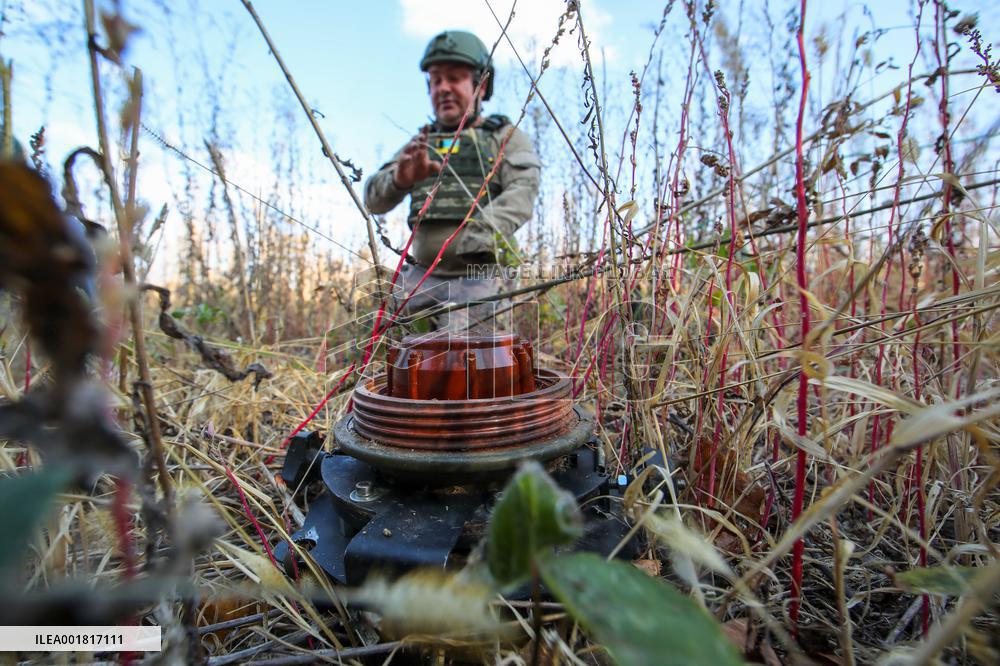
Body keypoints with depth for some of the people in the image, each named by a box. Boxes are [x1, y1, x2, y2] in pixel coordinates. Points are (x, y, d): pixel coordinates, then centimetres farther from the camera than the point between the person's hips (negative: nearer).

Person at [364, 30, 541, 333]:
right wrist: (400, 179, -15)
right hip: (423, 277, 5)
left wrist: (488, 227, -29)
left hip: (479, 276, -4)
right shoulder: (419, 145, 21)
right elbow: (374, 199, 9)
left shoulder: (506, 137, 11)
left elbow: (522, 191, -8)